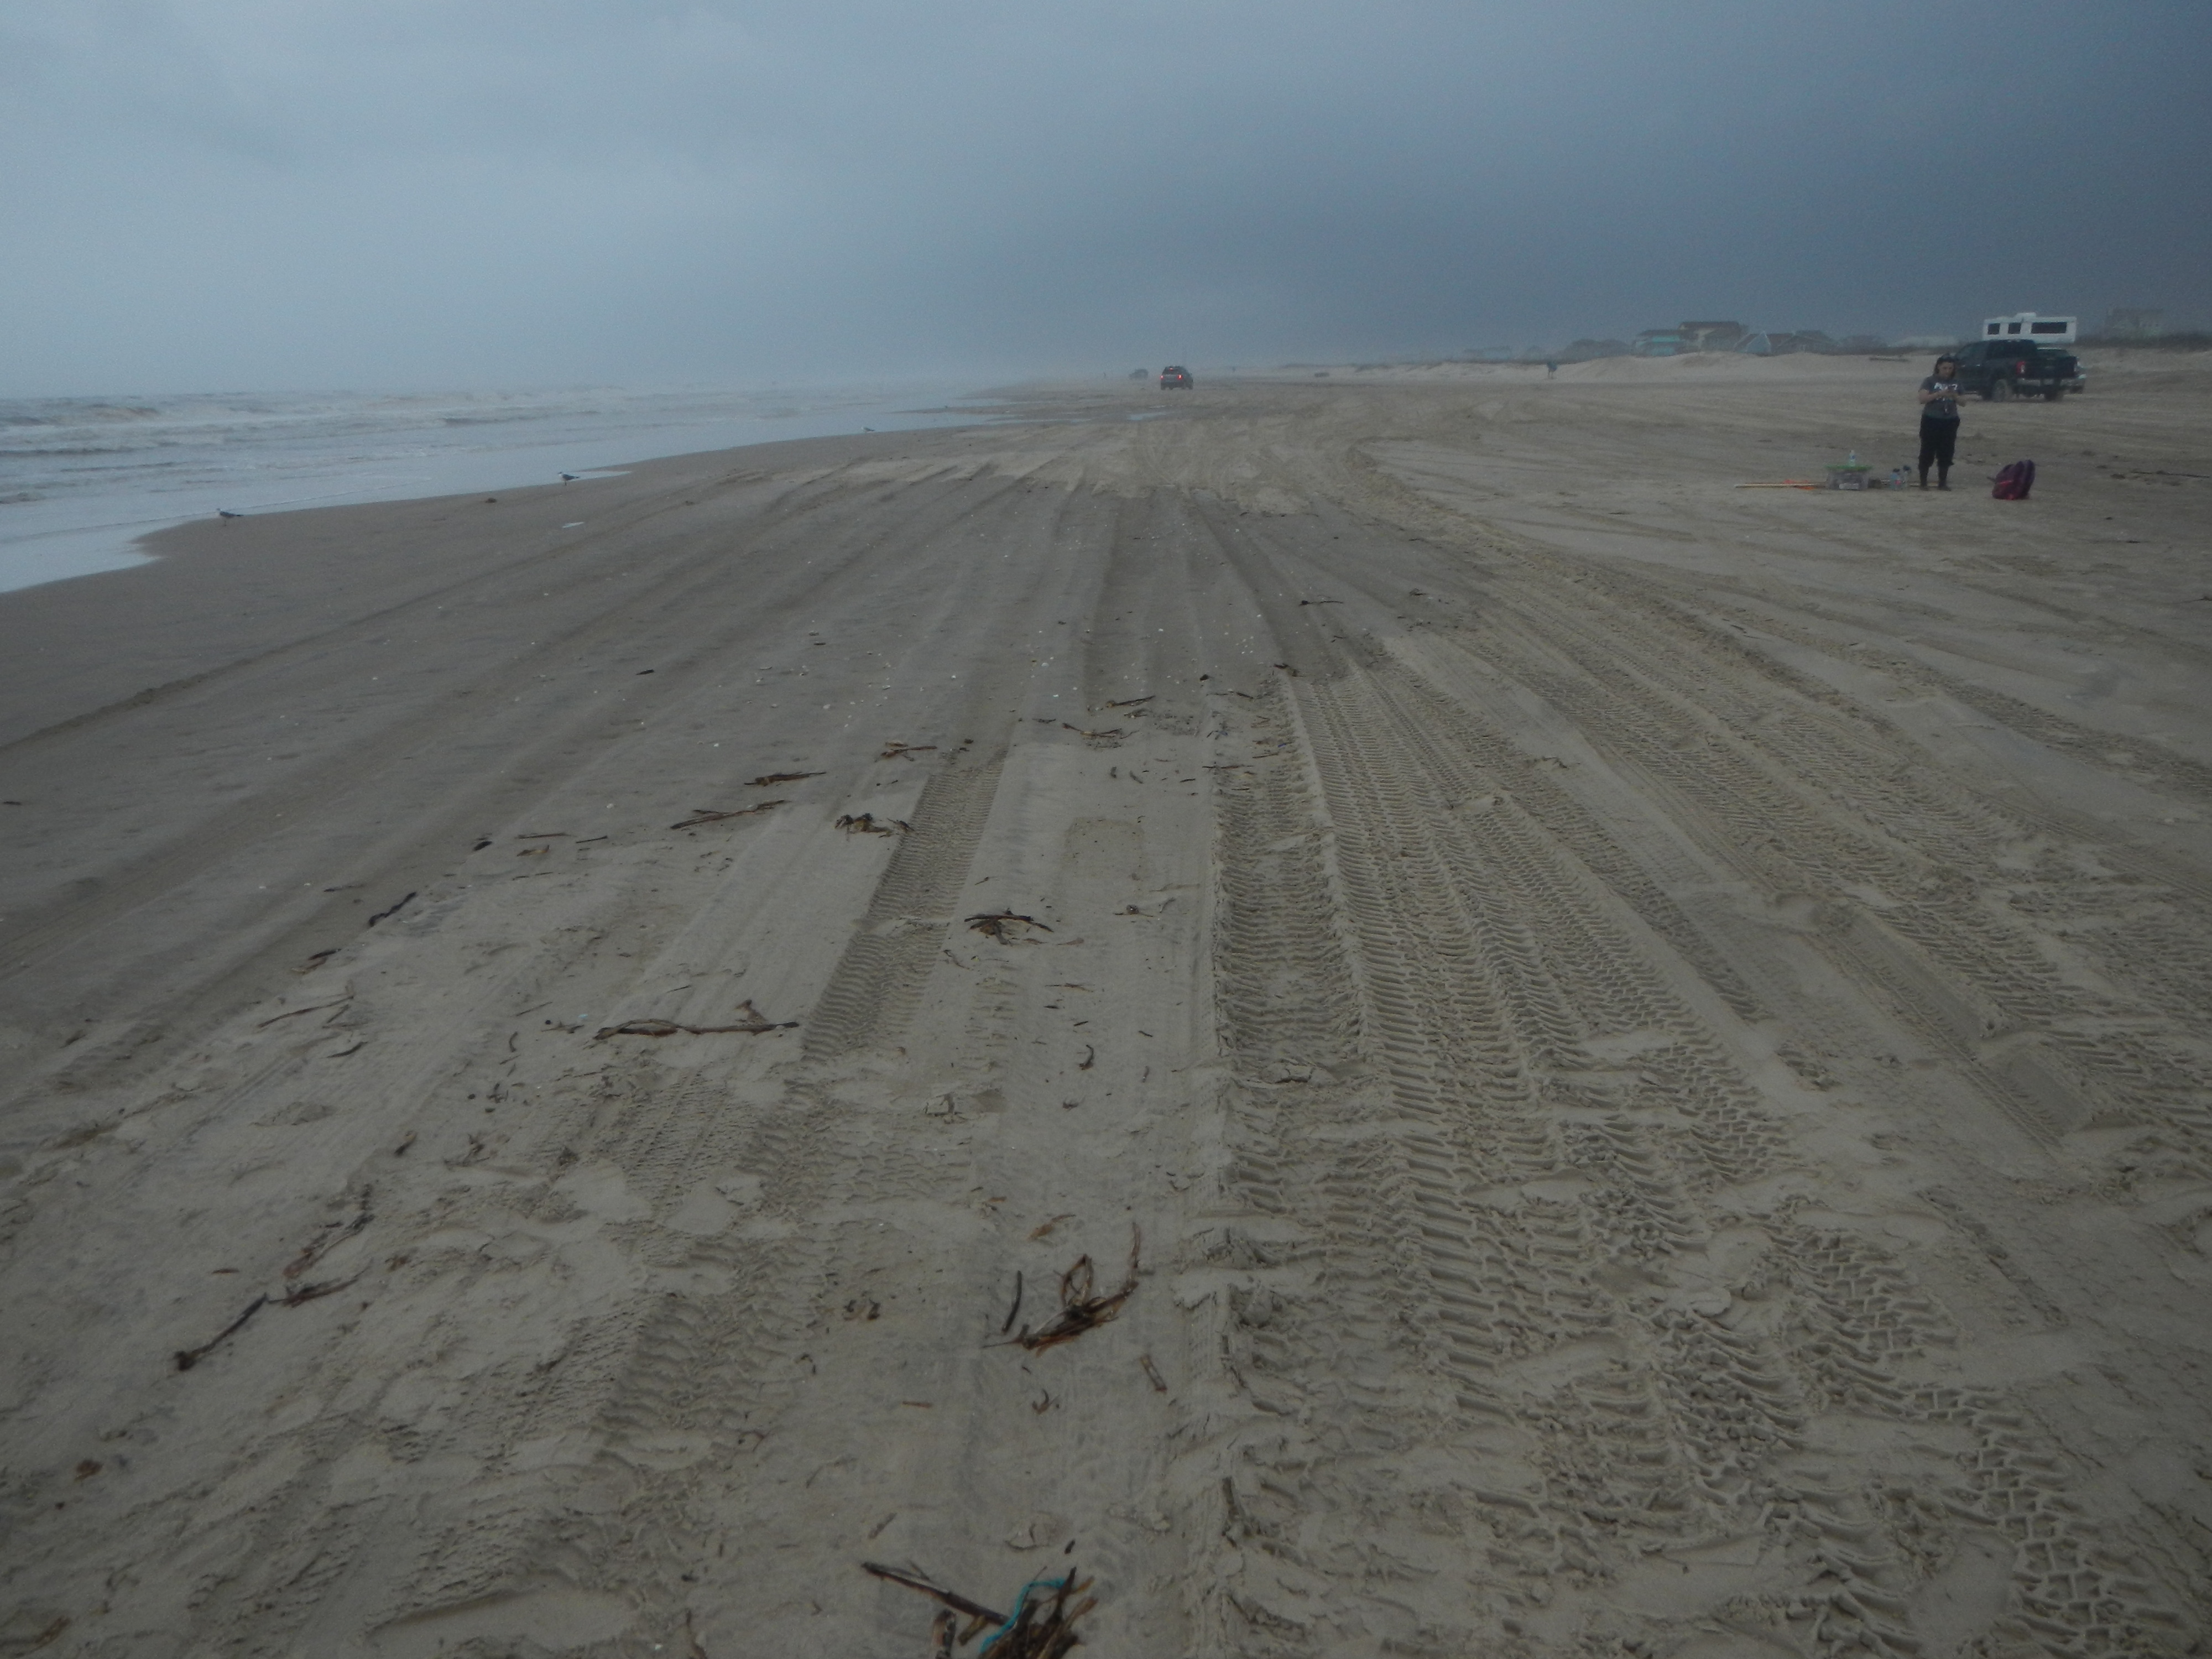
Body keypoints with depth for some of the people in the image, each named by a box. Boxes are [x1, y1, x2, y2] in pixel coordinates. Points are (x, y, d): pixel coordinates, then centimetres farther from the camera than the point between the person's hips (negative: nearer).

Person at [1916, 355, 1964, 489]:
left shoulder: (1956, 383, 10)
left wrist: (1954, 396, -9)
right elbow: (1922, 399, -12)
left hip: (1950, 422, 4)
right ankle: (1923, 482, 3)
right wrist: (1939, 394, -23)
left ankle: (1943, 482, 10)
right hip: (1931, 421, -4)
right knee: (1927, 452, -3)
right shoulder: (1930, 381, -1)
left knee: (1946, 453, 4)